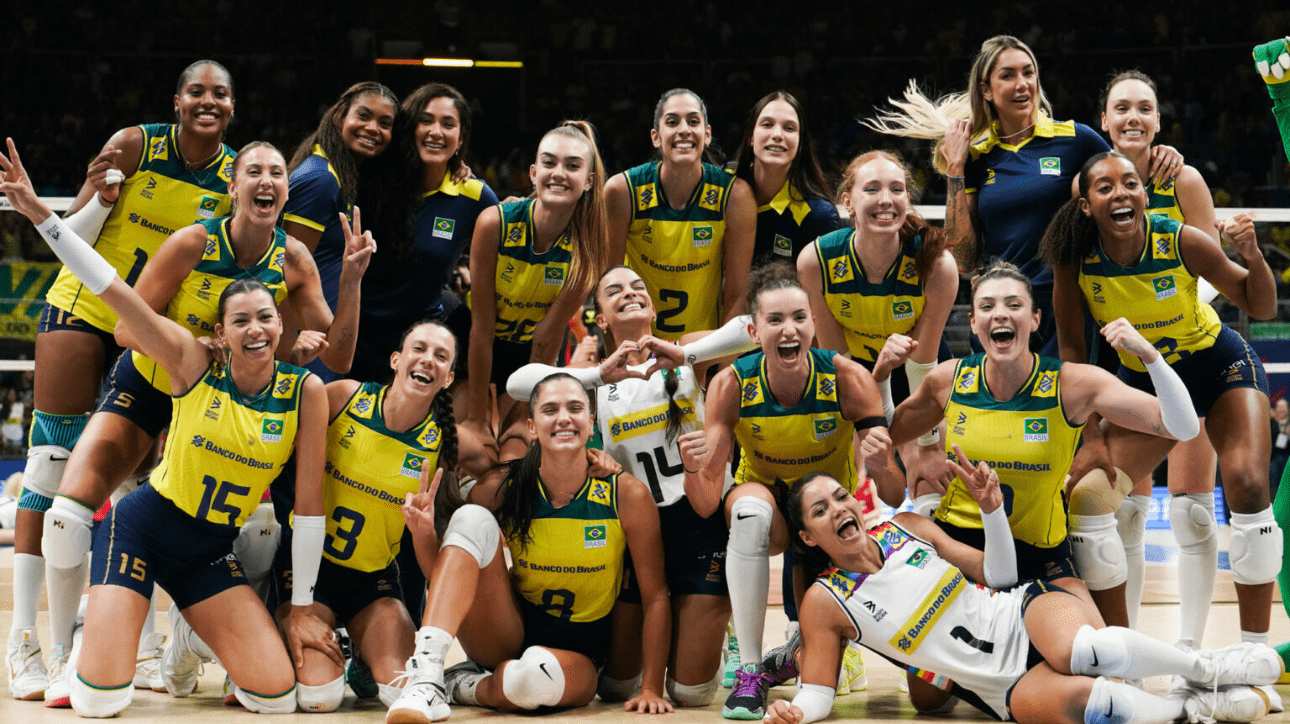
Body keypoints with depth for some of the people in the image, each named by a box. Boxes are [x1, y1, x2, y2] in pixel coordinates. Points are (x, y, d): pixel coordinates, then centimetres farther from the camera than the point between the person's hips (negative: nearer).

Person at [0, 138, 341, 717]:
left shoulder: (306, 391, -8)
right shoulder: (195, 364, -12)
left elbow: (309, 502, -5)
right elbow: (114, 290, -17)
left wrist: (302, 608, -2)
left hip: (211, 550, 2)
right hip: (141, 527, -2)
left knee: (278, 696, -11)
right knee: (100, 700, -16)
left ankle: (192, 640, 19)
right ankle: (98, 630, 20)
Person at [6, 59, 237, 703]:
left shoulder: (237, 176, -2)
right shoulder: (135, 145, -10)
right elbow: (70, 238, -5)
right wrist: (100, 199, -24)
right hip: (82, 309, -3)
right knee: (54, 463, -7)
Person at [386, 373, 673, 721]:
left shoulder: (626, 495, -13)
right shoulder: (502, 490, -8)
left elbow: (655, 597, -8)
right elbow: (444, 573, -1)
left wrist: (651, 688, -13)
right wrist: (424, 535, -23)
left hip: (576, 653, -2)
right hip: (508, 637, 2)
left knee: (537, 675, -41)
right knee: (473, 519, -22)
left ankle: (465, 685, -6)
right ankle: (426, 675, -32)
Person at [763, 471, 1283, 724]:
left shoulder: (904, 527, 7)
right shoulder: (824, 604, -2)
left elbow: (999, 575, 11)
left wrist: (992, 508, -5)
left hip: (1022, 614, 2)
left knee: (1076, 648, -36)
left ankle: (1204, 666, -17)